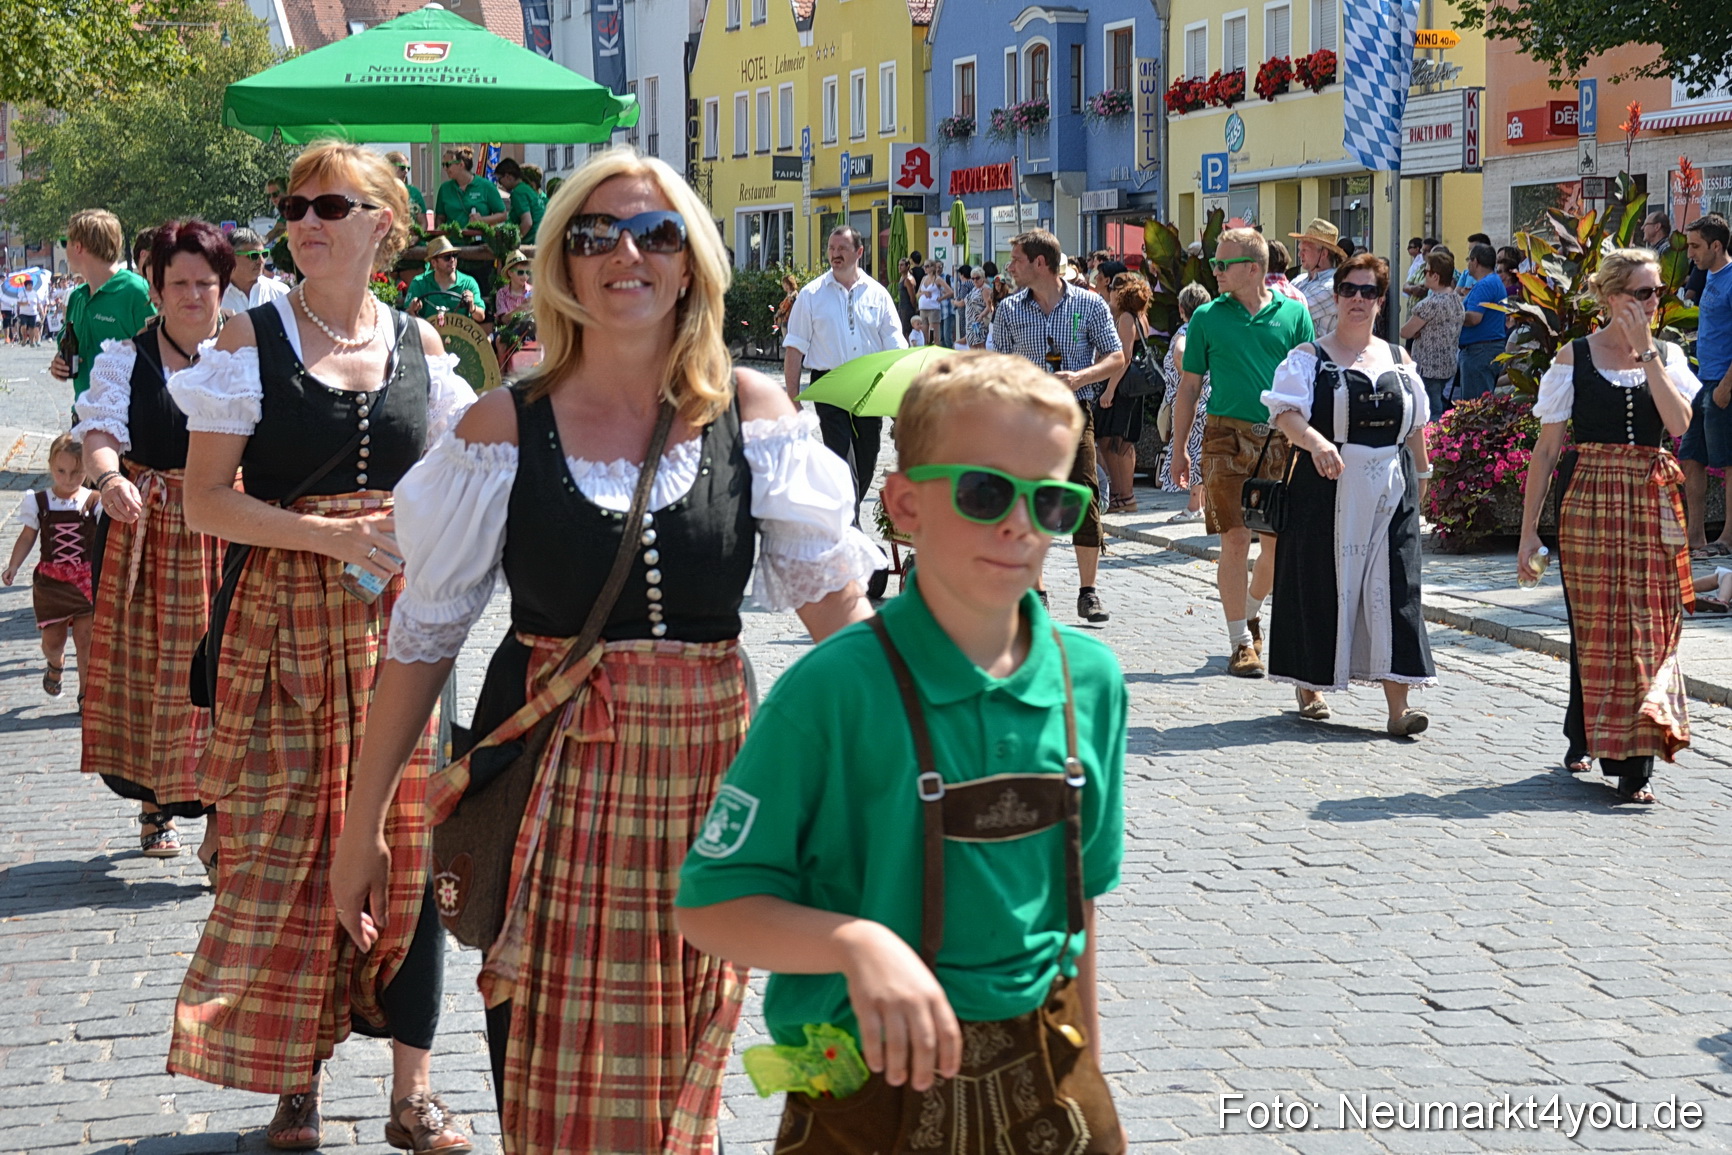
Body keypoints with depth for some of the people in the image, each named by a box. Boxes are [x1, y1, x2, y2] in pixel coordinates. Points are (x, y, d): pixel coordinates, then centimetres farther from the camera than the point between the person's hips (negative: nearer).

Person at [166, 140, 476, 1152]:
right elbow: (207, 502, -6)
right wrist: (332, 536, -17)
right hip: (286, 621, -2)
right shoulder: (254, 339, -1)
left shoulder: (420, 344, 8)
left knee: (410, 845, 2)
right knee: (287, 846, 1)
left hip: (400, 622, 2)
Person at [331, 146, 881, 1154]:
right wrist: (364, 826, 2)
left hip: (705, 780, 1)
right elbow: (424, 636, 1)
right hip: (551, 792, -1)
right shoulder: (507, 428, -3)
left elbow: (836, 600, 0)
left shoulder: (752, 412, 0)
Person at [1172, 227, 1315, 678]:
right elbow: (1189, 386, 7)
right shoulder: (1208, 317, 4)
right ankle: (1240, 641, 4)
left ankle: (1251, 612, 33)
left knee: (1279, 544, 6)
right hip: (1228, 437, -1)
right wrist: (1179, 449, 5)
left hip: (1281, 438, 2)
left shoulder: (1293, 314, 5)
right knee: (1235, 540, -6)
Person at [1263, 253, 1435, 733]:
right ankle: (1308, 687, 19)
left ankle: (1397, 704, -9)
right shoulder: (1309, 357, 1)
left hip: (1390, 493, 3)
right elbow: (1286, 412, -13)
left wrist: (1420, 478, 16)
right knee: (1321, 582, 2)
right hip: (1327, 489, -3)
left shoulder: (1399, 360, 14)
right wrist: (1316, 442, -30)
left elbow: (1415, 428, 19)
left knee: (1393, 590, -5)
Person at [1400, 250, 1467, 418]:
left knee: (1431, 417, -6)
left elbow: (1405, 332, -13)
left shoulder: (1431, 303, -19)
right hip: (1449, 367, 9)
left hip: (1428, 369, -9)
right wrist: (1420, 330, -1)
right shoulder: (1457, 300, 9)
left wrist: (1415, 331, 6)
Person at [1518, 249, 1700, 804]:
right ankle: (1586, 737, 19)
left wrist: (1646, 352, -12)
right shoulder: (1575, 358, 1)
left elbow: (1678, 423, -11)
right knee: (1594, 625, 2)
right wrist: (1529, 530, -2)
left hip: (1653, 506, 2)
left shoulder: (1667, 356, 8)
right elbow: (1546, 449, 1)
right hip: (1590, 502, -2)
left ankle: (1635, 766, -1)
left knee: (1649, 628, -3)